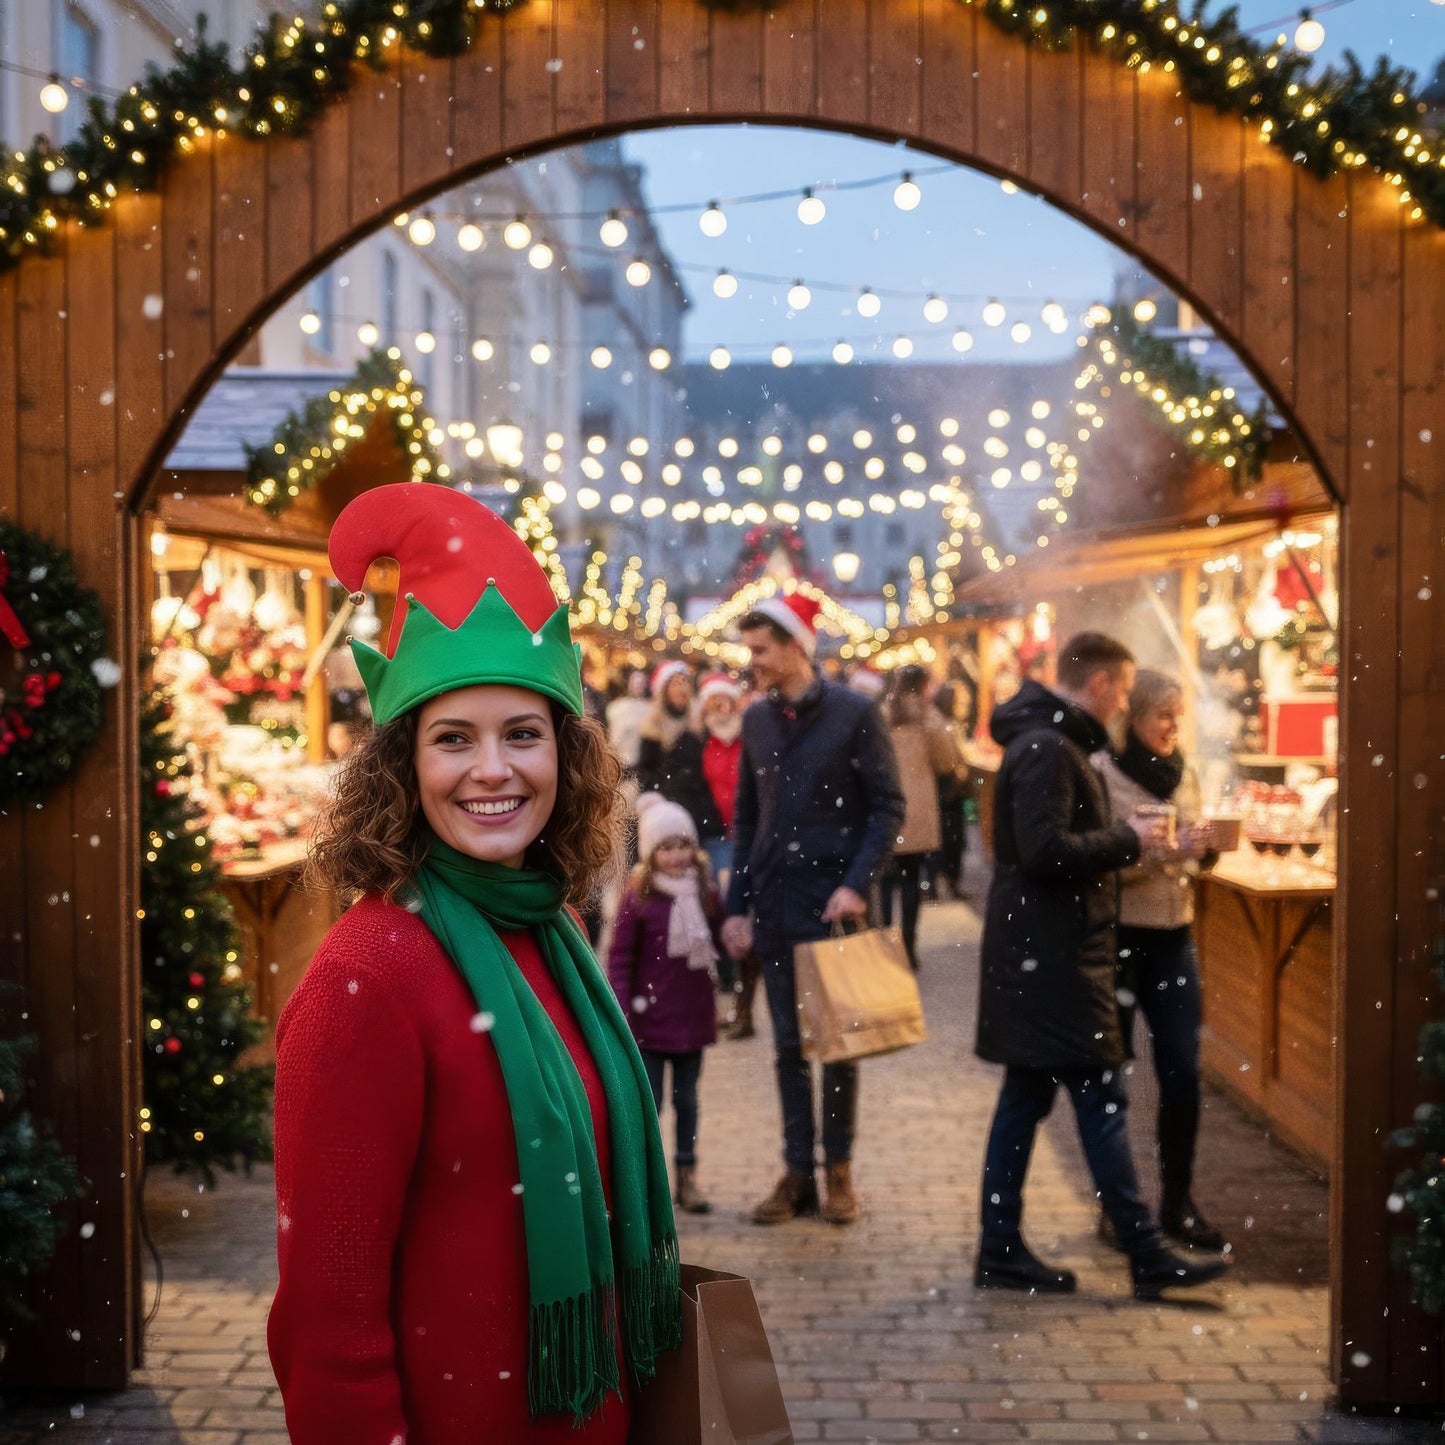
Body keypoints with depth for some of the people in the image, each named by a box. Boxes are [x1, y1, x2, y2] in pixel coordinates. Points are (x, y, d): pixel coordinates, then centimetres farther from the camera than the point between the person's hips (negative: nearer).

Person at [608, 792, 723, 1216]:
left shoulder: (706, 896, 2)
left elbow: (719, 946, 12)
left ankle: (687, 1177, 25)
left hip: (693, 1018, 4)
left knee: (686, 1098, 14)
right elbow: (619, 959, -7)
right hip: (650, 1019, -4)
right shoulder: (638, 900, -9)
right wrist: (622, 1013, -12)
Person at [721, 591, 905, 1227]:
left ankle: (839, 1169, 17)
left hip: (836, 901, -4)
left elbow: (888, 806, -6)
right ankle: (798, 1173, 14)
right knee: (789, 1044, 7)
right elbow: (745, 819, 12)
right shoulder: (757, 720, 8)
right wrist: (737, 906, 7)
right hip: (775, 904, 4)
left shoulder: (855, 714, -6)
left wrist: (857, 883, -16)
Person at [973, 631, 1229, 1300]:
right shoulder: (1047, 749, -16)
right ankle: (1147, 1256, 2)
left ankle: (1000, 1251, 17)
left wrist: (1123, 841, 9)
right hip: (1052, 953, -11)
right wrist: (1127, 839, -13)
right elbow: (1045, 850, -25)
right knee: (1100, 1099, -5)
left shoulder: (1052, 743, 17)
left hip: (1043, 949, 11)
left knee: (1025, 1096, 11)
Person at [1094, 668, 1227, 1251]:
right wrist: (1165, 852, -23)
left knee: (1182, 1071, 2)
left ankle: (1178, 1202, 14)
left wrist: (1204, 849, -3)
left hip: (1173, 938, 5)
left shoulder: (1183, 774, 10)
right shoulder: (1101, 773, -9)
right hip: (1117, 937, -5)